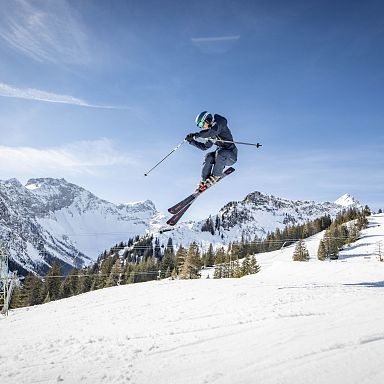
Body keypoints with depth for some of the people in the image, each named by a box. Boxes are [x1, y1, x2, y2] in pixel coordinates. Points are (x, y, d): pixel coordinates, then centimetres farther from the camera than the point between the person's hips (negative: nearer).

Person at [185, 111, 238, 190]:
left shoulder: (219, 123, -12)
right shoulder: (210, 135, 12)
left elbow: (213, 131, -34)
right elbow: (204, 146, 21)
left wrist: (197, 134, -35)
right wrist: (192, 141, 10)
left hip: (231, 156, -7)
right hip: (220, 154, 7)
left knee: (220, 152, -37)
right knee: (209, 156, -22)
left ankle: (216, 176, -20)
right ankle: (204, 180, -20)